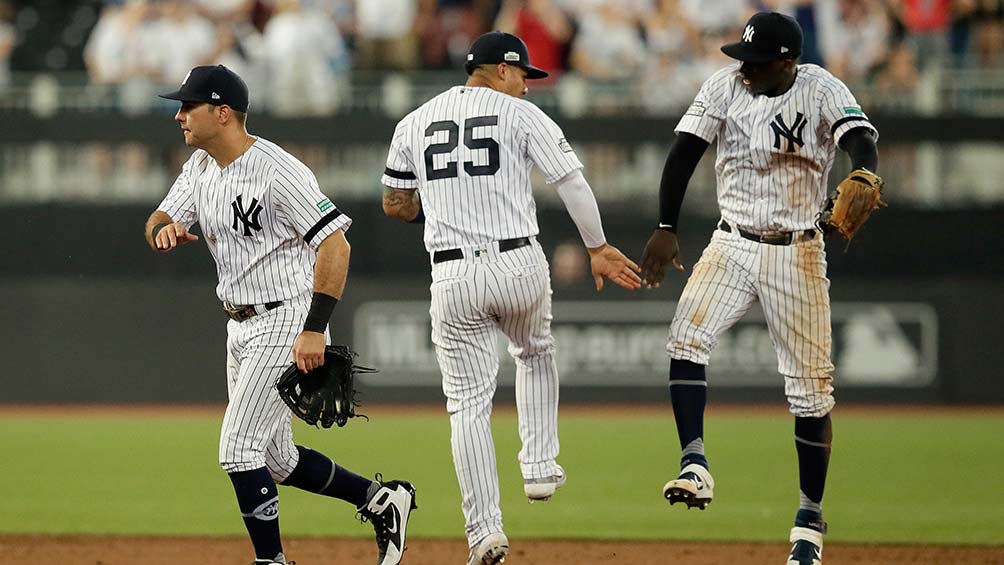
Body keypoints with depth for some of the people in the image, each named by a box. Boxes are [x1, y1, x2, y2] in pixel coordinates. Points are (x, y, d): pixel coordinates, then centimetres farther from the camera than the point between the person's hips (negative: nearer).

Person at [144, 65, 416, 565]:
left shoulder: (276, 171, -20)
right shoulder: (201, 167, 8)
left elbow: (335, 244, -23)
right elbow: (159, 222, 5)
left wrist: (315, 330, -28)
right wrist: (164, 229, -21)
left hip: (286, 321, -9)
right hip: (241, 328, 9)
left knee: (238, 449, -14)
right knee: (274, 461, 14)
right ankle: (379, 499, 29)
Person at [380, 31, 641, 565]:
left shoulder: (414, 123, 10)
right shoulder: (521, 115, 0)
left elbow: (394, 205, 14)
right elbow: (572, 183, -6)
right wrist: (598, 249, 3)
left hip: (453, 276, 1)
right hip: (519, 266, -1)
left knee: (468, 404, 3)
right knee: (536, 355, 31)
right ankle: (539, 467, 24)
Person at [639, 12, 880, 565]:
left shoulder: (821, 91, -12)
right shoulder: (726, 86, -4)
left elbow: (861, 138, -29)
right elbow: (684, 152, -4)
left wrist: (863, 179, -52)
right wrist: (665, 228, -14)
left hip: (798, 254, -2)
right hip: (732, 246, 2)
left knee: (810, 389, 0)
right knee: (686, 339, -23)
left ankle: (809, 520, 12)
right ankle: (695, 467, -24)